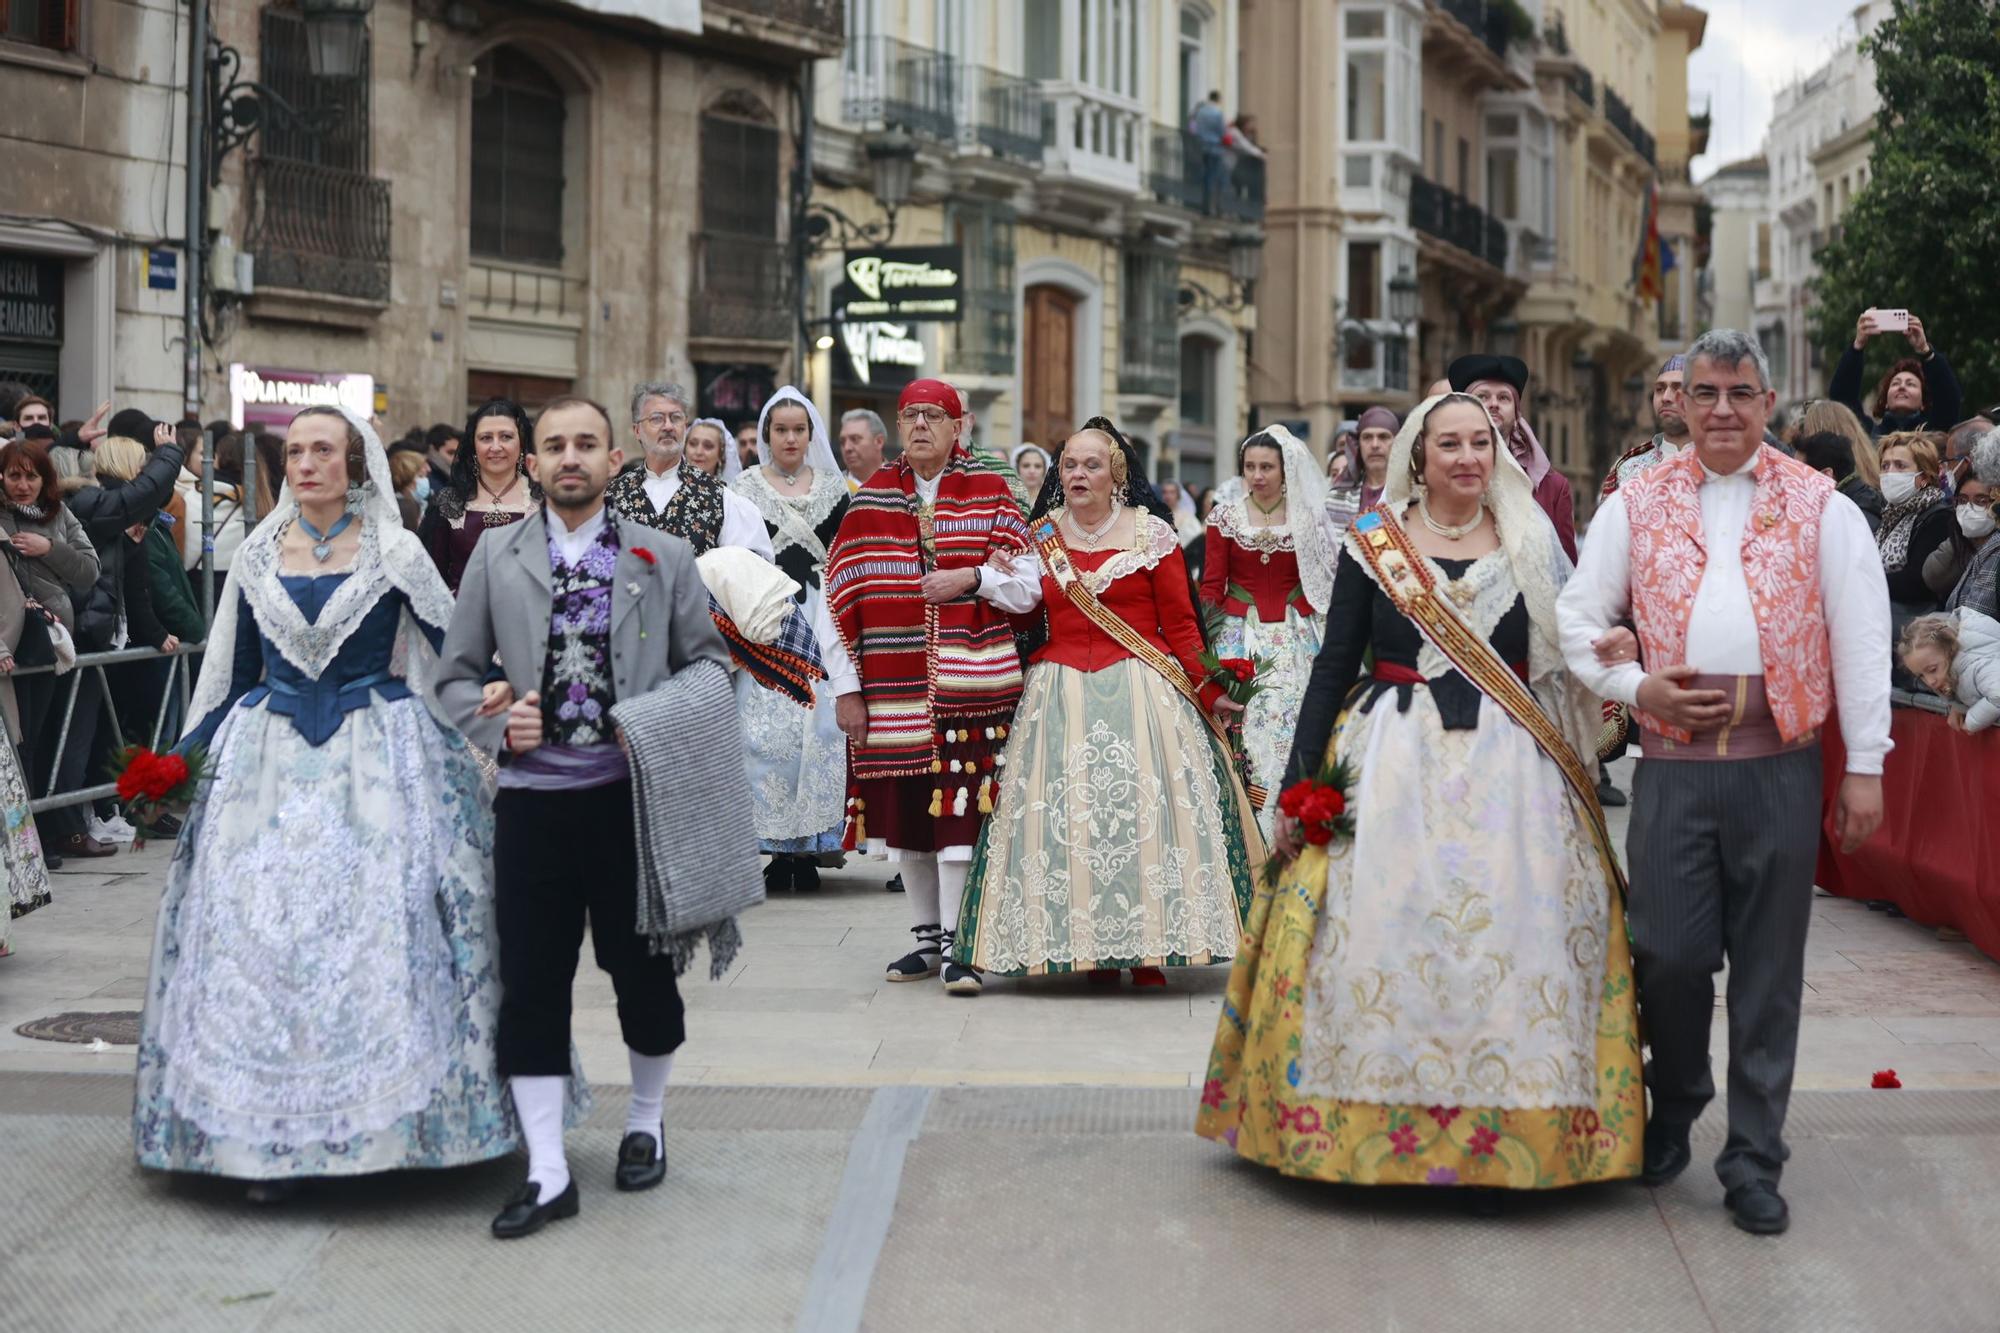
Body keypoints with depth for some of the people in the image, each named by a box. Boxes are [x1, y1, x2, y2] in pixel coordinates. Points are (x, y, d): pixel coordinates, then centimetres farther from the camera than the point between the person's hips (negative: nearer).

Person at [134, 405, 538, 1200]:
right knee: (259, 926, -1)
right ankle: (272, 1135, 7)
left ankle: (389, 1127, 2)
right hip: (269, 761, 3)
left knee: (380, 919, -7)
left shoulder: (397, 556, 1)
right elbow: (231, 675, 15)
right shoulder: (255, 559, 10)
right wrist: (181, 760, 10)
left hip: (377, 762, -3)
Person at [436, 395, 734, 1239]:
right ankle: (548, 1172, 9)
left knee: (643, 969, 9)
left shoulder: (663, 558, 5)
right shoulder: (496, 556, 7)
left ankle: (646, 1122, 34)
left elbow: (708, 662, 10)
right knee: (531, 982, 1)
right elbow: (456, 677, 9)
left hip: (634, 793, 0)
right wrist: (498, 729, -11)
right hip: (533, 796, 1)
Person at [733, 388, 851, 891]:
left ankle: (809, 850, 1)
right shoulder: (746, 488, 7)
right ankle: (777, 848, -2)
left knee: (818, 722, -6)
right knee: (766, 724, -8)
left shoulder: (833, 488, 12)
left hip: (821, 618, 1)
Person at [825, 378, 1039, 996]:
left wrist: (973, 577, -15)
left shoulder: (991, 494, 5)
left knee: (958, 807, -8)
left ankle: (957, 945, -2)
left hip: (969, 684, -2)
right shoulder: (868, 502, 8)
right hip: (894, 686, 3)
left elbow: (1027, 589, 3)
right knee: (904, 809, 8)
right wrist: (846, 686, 1)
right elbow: (838, 597, 5)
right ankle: (927, 937, 21)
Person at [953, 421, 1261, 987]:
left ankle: (1147, 946, 3)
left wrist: (1208, 691, -2)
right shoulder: (1039, 536, 9)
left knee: (1142, 808, -5)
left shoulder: (1151, 534, 2)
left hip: (1140, 691, -2)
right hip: (1059, 695, 2)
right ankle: (1090, 948, 5)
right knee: (1065, 813, -2)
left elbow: (1180, 624, 1)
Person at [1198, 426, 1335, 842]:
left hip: (1293, 636, 0)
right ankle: (1251, 831, 0)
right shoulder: (1225, 516, 3)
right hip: (1239, 633, 0)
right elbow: (1212, 585, 3)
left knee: (1288, 721, -8)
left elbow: (1322, 582, 10)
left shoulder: (1308, 516, 5)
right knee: (1245, 726, -7)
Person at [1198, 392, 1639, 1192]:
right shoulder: (1372, 544, 4)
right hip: (1392, 763, -1)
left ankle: (1512, 1123, 9)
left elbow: (1567, 659, 11)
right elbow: (1335, 663, 3)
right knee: (1378, 933, -3)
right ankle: (1374, 1118, 10)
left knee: (1511, 937, -2)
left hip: (1511, 773, 1)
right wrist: (1299, 779, -2)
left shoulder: (1533, 545, 8)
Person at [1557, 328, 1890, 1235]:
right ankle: (1671, 1112, 27)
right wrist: (1636, 687, -6)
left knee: (1769, 966, 4)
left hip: (1779, 762, 0)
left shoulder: (1820, 507, 6)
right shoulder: (1636, 505, 10)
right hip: (1674, 760, 1)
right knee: (1669, 953, 0)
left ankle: (1753, 1162, 15)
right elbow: (1579, 615, 11)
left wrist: (1864, 767, -2)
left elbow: (1861, 639, 3)